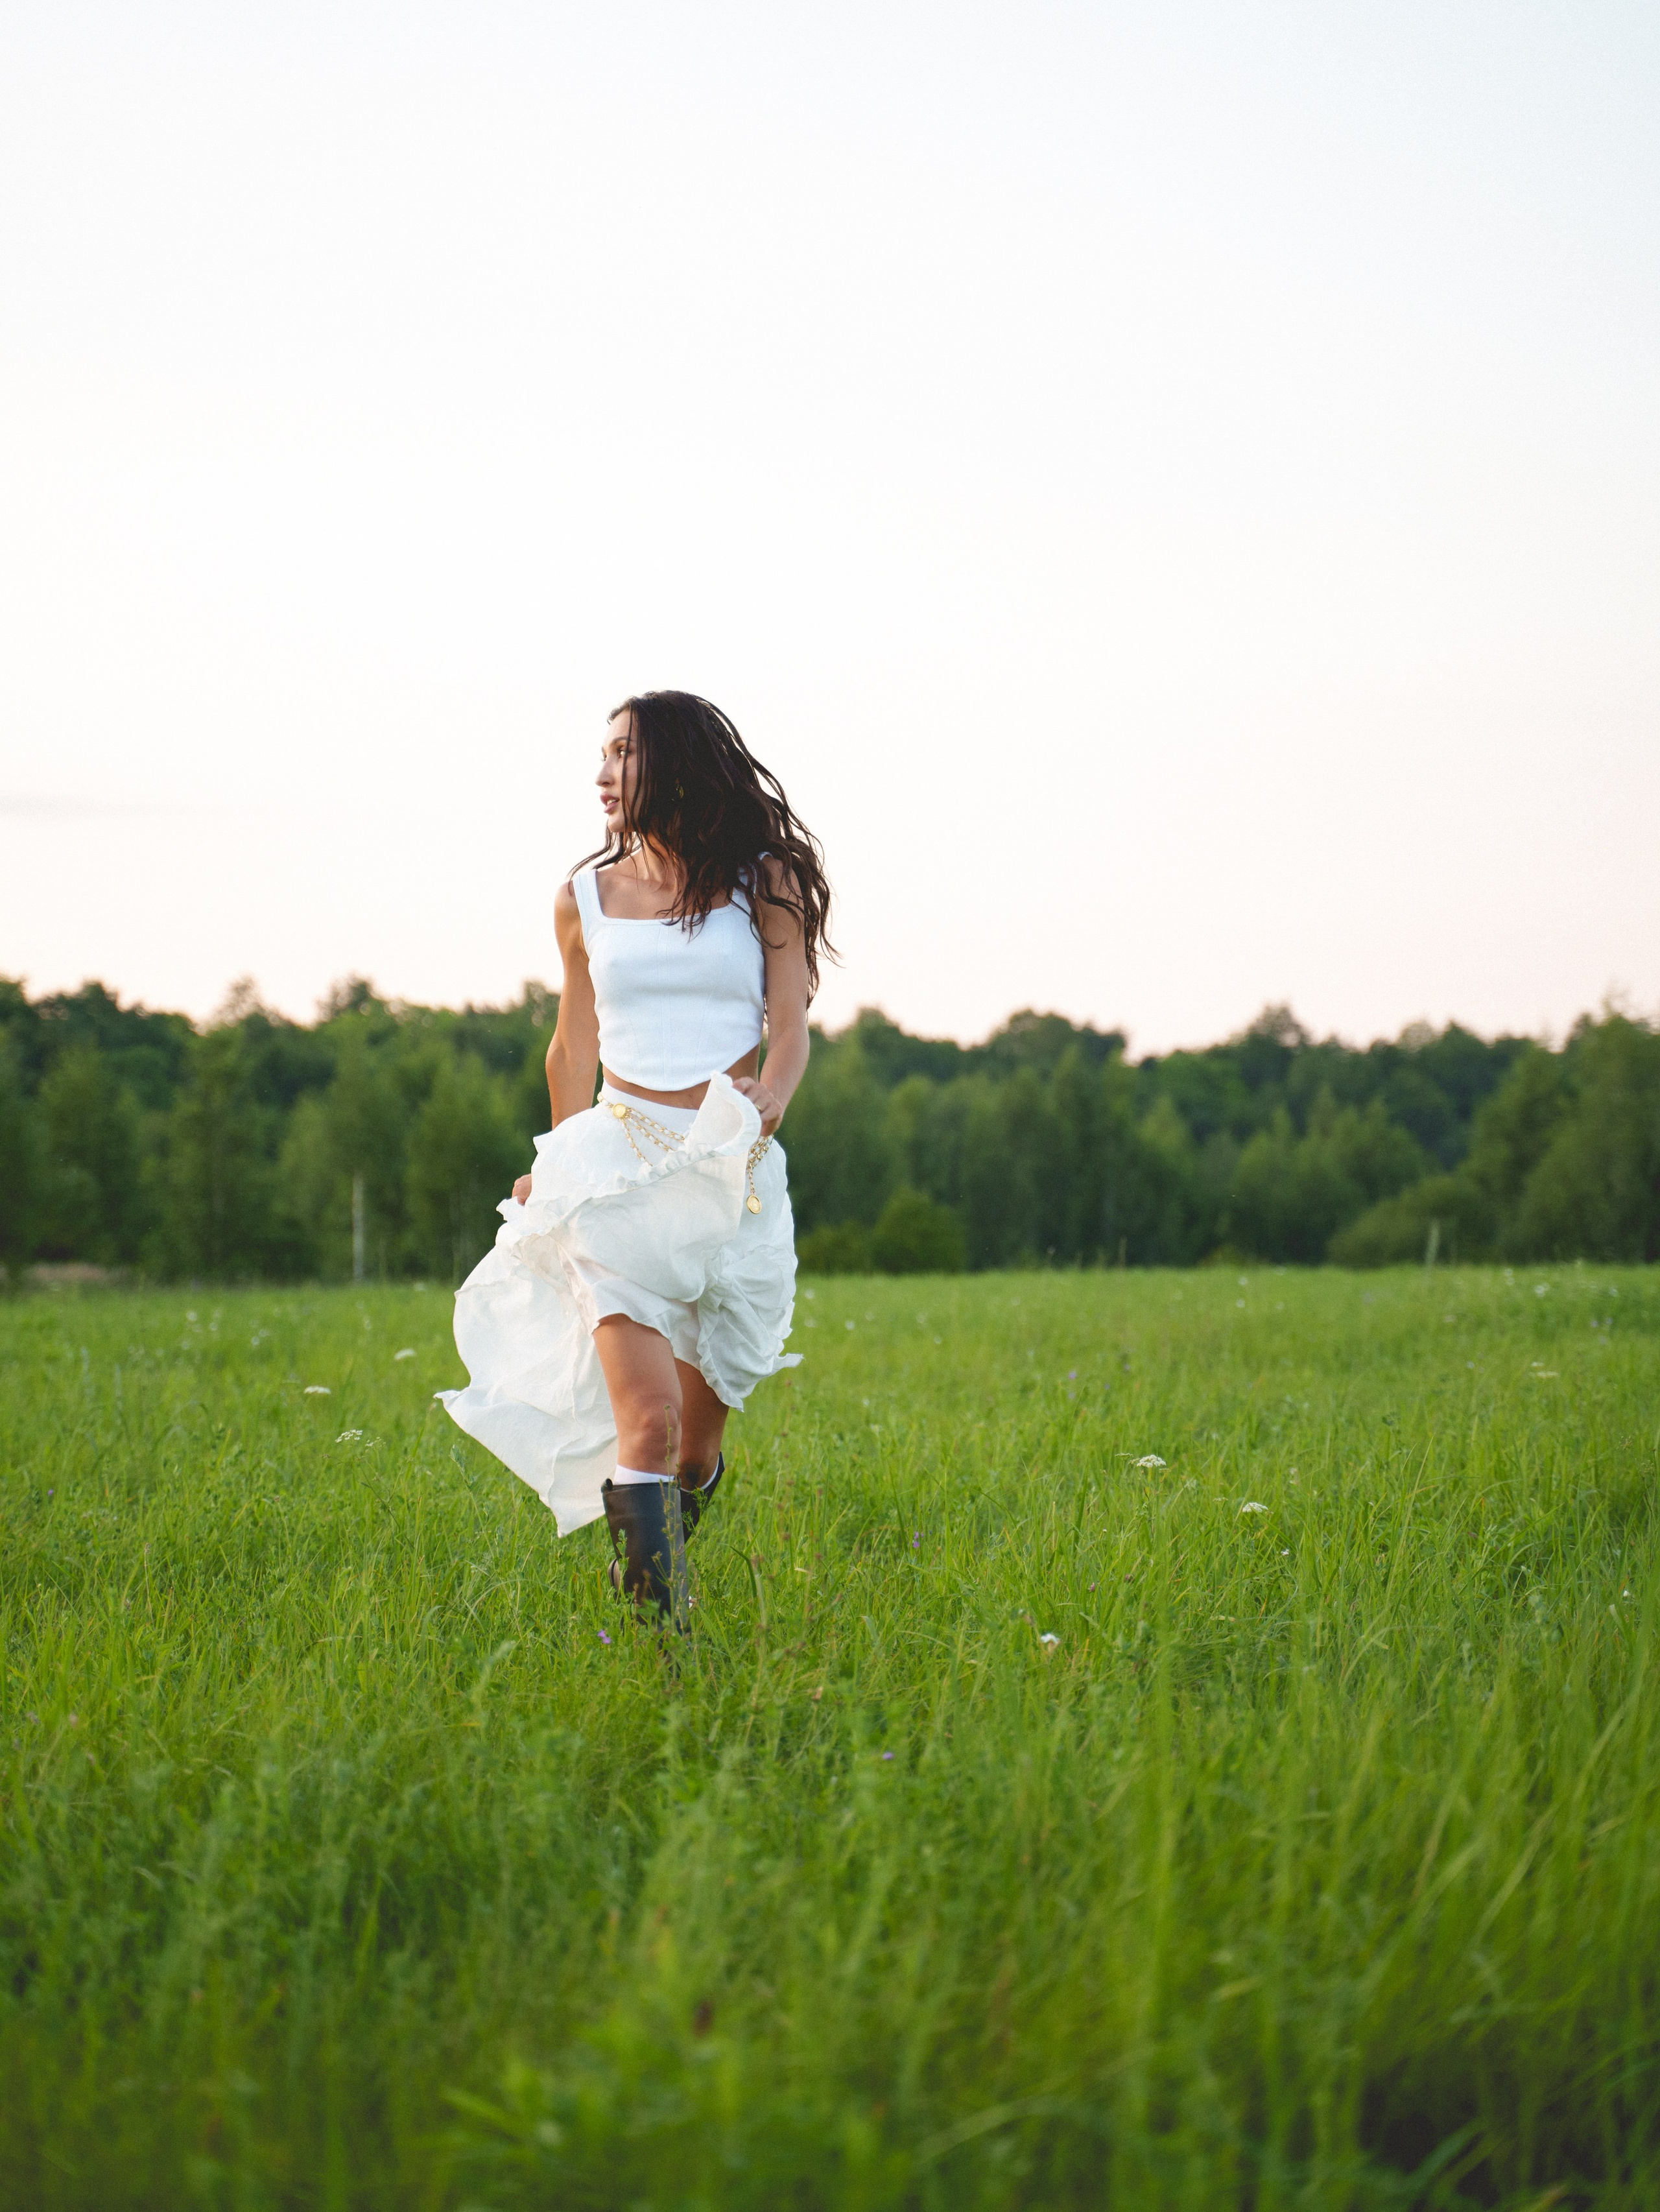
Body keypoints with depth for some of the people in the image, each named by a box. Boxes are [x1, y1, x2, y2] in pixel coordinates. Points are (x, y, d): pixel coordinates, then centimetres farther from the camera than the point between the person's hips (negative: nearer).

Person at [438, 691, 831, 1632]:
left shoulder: (764, 884, 6)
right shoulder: (586, 898, 11)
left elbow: (791, 1030, 0)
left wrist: (768, 1103, -19)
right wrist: (560, 1165, 28)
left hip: (736, 1175, 0)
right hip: (619, 1161, 0)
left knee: (701, 1434, 8)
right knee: (648, 1423, -19)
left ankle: (654, 1553, 40)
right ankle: (661, 1627, -19)